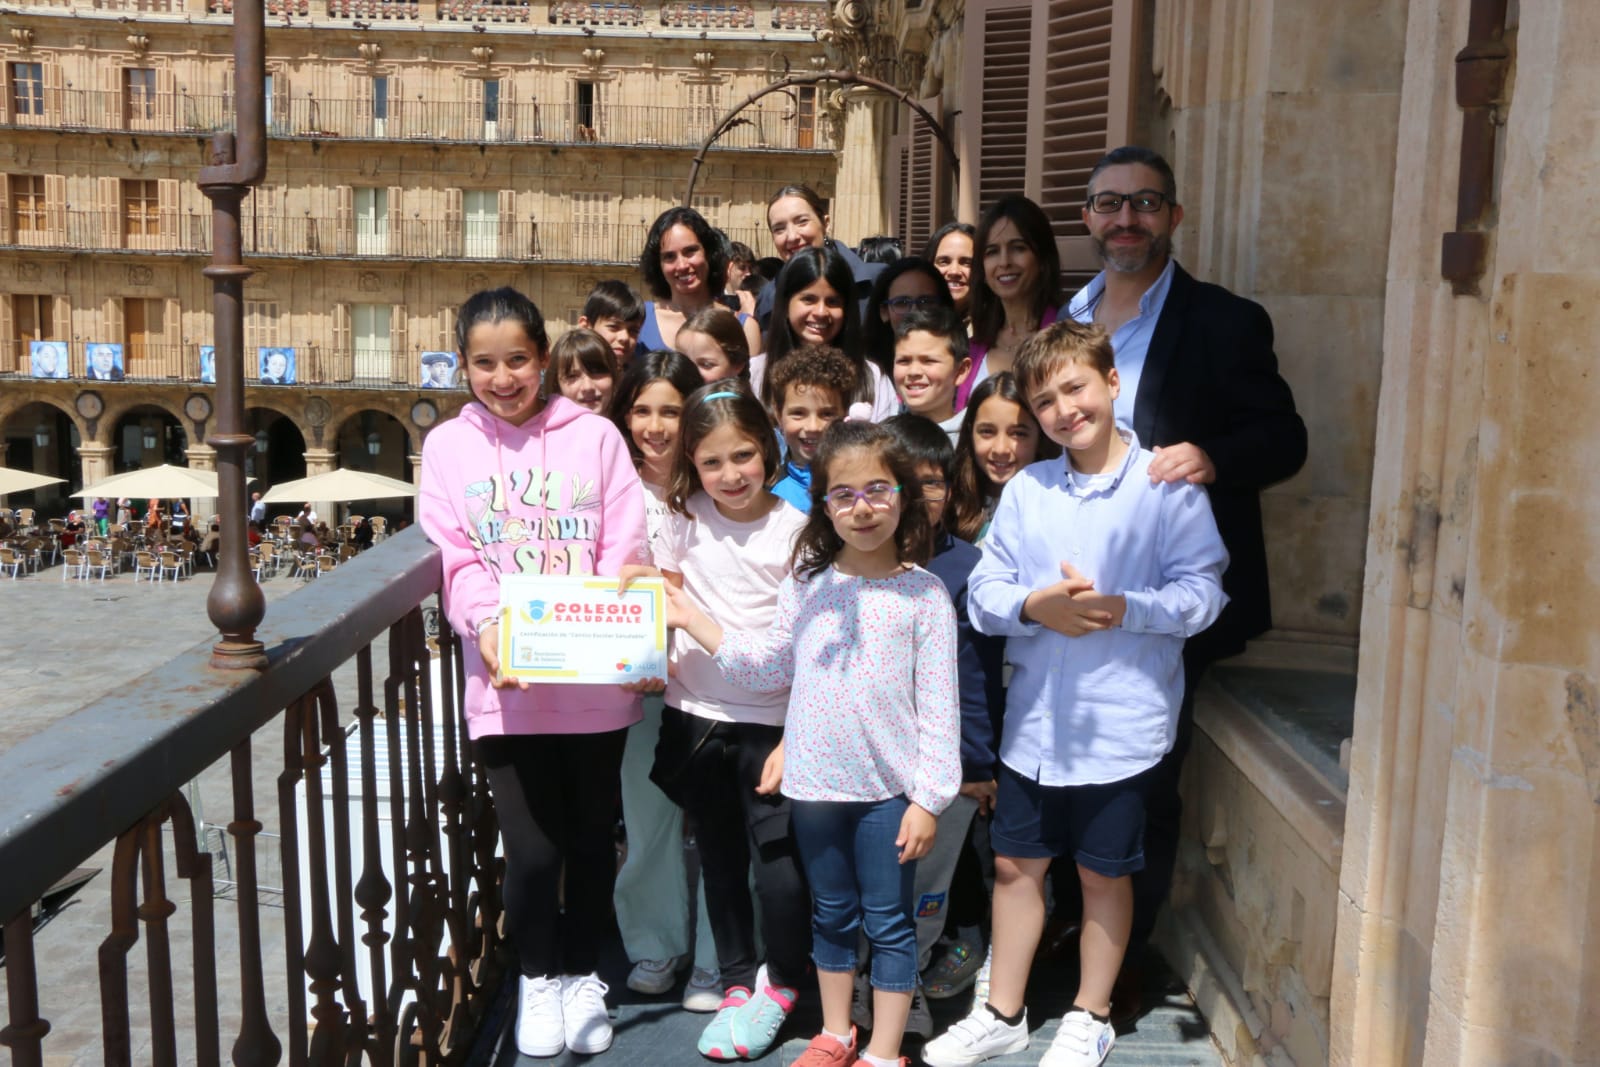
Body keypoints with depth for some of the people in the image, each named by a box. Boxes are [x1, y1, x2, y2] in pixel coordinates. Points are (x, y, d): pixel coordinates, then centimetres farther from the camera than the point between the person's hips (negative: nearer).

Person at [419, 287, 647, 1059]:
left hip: (594, 678, 1)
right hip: (505, 683, 0)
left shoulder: (594, 437, 3)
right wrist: (486, 626, -18)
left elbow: (624, 551, -1)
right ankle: (537, 975, 26)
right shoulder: (448, 446, 5)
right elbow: (452, 560, -1)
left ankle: (582, 974, 35)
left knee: (592, 837, 12)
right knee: (531, 848, -1)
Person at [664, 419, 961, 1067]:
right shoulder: (805, 587, 2)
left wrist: (928, 797, -10)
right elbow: (770, 668, 7)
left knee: (888, 923, 8)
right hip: (816, 781, 3)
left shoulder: (923, 594, -8)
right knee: (831, 914, 19)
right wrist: (692, 621, 3)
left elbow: (938, 705, -8)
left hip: (889, 788, -3)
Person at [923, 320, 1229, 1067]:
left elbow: (1202, 592, -12)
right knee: (1015, 864, 15)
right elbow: (982, 593, 0)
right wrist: (1035, 605, -19)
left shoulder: (1166, 486, -8)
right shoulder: (1026, 490, 2)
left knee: (1103, 872, 12)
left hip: (1121, 724, -3)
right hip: (1035, 721, 4)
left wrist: (1120, 608, -25)